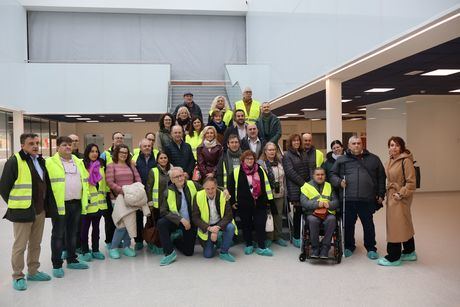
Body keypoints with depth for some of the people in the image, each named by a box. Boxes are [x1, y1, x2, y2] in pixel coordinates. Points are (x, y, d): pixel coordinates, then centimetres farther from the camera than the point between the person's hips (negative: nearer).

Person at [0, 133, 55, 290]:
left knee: (36, 244, 17)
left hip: (40, 211, 7)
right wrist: (14, 205, -4)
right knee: (20, 245, 4)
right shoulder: (14, 162, -12)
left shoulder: (40, 161, 9)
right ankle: (18, 276, 18)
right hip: (22, 212, -7)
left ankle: (33, 271, 31)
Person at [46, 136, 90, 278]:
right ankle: (57, 264, 12)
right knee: (58, 234, 3)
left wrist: (84, 199, 11)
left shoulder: (78, 162, 13)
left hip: (76, 203, 5)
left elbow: (85, 180, 17)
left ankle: (72, 260, 27)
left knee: (72, 233, 15)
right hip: (59, 204, -5)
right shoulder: (50, 162, -5)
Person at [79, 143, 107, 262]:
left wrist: (104, 196, 16)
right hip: (87, 202, -5)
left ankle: (95, 250, 22)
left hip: (99, 201, 5)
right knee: (85, 227, 3)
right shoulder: (82, 165, -9)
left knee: (96, 226, 13)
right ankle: (85, 251, 14)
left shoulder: (101, 166, 10)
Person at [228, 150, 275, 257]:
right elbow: (231, 187, 1)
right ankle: (248, 245, 25)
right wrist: (232, 201, 0)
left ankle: (261, 247, 9)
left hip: (260, 203, 1)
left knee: (260, 224, 0)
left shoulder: (260, 170, 6)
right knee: (246, 225, 9)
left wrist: (269, 200, 8)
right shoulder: (237, 172, -2)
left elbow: (266, 185, 9)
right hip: (244, 204, -1)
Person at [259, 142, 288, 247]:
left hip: (279, 194, 5)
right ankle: (268, 237, 16)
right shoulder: (261, 163, -7)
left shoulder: (280, 162, 10)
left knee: (279, 215, 11)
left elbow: (284, 178, 15)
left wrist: (284, 191, 13)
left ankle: (278, 236, 24)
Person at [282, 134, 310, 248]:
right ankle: (296, 237, 7)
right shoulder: (287, 155, 0)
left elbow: (307, 169, 18)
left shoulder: (303, 154, 18)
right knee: (297, 212, -4)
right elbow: (290, 172, -9)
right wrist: (302, 183, -11)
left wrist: (308, 182, 3)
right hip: (295, 189, -5)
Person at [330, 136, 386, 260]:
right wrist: (339, 182, -8)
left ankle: (371, 248, 25)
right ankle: (349, 247, 29)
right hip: (348, 199, 0)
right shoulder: (341, 160, 9)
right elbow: (332, 174, 12)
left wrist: (380, 194, 7)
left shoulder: (373, 159, 11)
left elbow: (381, 177, 12)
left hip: (367, 200, 0)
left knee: (368, 225, 8)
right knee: (348, 224, 11)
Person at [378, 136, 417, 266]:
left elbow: (411, 182, -18)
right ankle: (410, 252, 32)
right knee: (405, 225, 19)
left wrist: (401, 194, -20)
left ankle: (393, 258, 7)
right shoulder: (390, 161, 10)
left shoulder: (406, 161, -16)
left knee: (396, 226, -3)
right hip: (391, 197, 9)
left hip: (400, 198, -9)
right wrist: (388, 191, 11)